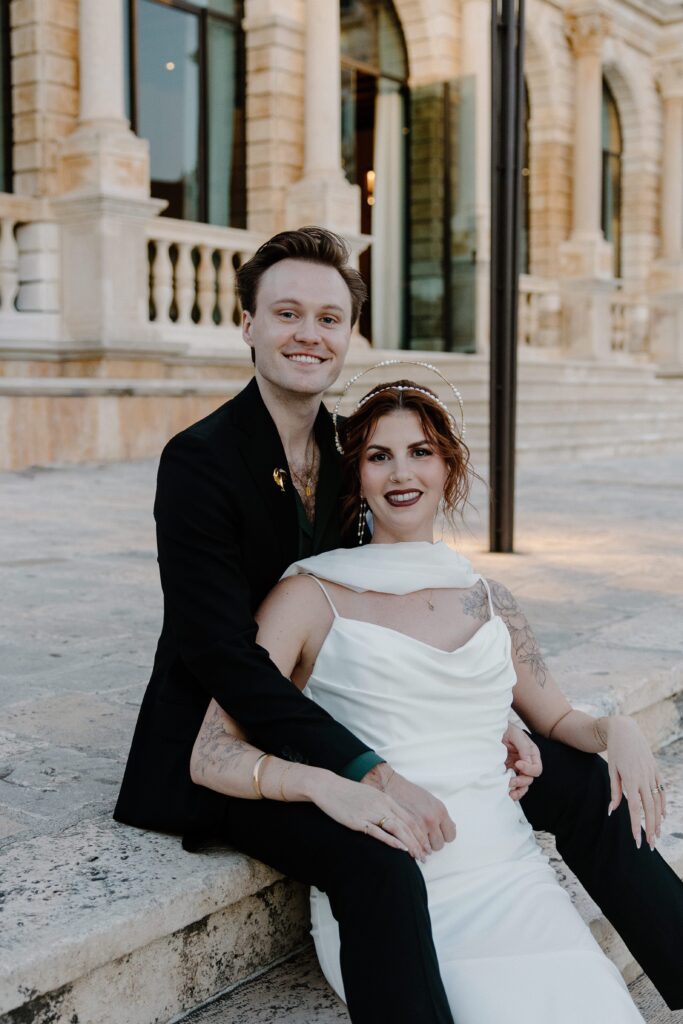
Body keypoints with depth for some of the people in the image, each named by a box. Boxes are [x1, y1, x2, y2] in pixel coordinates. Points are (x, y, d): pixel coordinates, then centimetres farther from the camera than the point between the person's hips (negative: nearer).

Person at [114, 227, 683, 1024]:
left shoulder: (349, 447, 3)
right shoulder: (199, 462, -18)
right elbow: (225, 655, -25)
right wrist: (370, 776, -31)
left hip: (340, 720, 7)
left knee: (582, 783, 3)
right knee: (380, 861, -37)